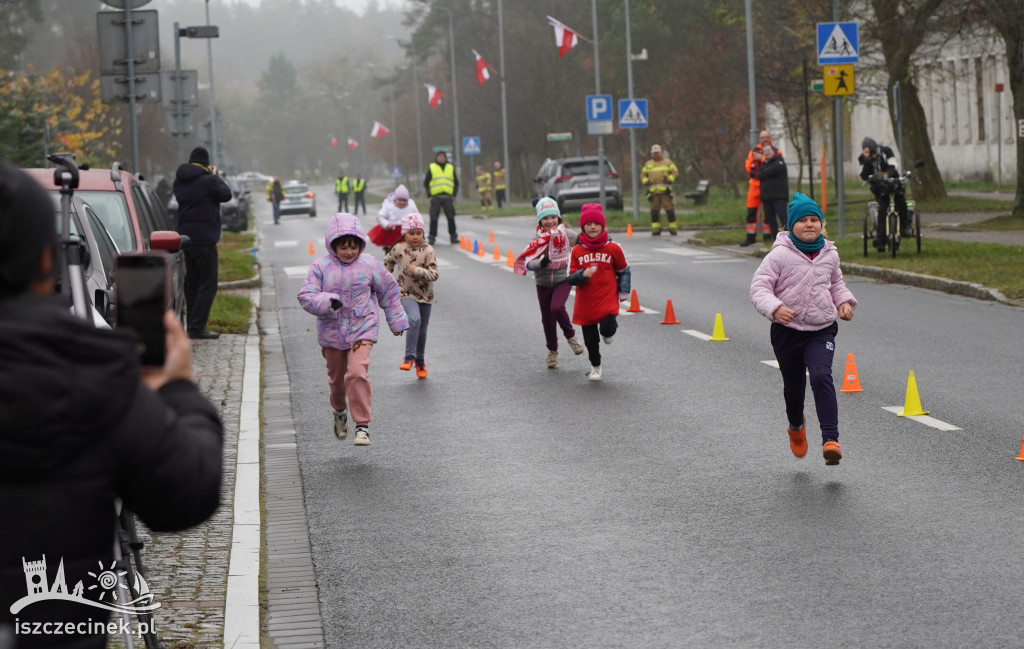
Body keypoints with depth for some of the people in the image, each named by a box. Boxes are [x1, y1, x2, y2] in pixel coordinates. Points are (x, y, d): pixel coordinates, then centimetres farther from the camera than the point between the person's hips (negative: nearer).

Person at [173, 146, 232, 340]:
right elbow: (226, 195, -7)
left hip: (185, 237, 8)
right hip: (204, 238, -8)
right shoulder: (207, 180, -15)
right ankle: (197, 327, -11)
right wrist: (216, 176, 6)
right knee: (208, 284, -5)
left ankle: (192, 324, 16)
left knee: (192, 282, 15)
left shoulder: (179, 182, 8)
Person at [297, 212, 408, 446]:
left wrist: (396, 321, 18)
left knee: (357, 373, -21)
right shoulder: (321, 267, -6)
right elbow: (306, 296, -11)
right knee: (336, 377, 17)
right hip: (332, 332, 2)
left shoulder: (369, 264, -3)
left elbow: (389, 290, 11)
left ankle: (362, 425, -16)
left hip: (362, 330, -2)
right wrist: (327, 302, -32)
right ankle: (339, 411, 49)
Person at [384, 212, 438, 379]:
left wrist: (417, 270, -27)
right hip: (406, 293, -2)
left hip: (425, 295, 2)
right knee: (415, 320, -28)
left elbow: (433, 275, -15)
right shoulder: (399, 249, -5)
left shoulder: (427, 251, -9)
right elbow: (388, 261, 16)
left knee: (422, 329, 11)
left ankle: (420, 360, 33)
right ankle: (409, 356, -21)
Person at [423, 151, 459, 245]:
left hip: (448, 197, 2)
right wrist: (429, 195, -2)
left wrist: (454, 194, 6)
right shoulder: (431, 168, 8)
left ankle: (453, 237, 8)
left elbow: (456, 183, 17)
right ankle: (431, 237, 1)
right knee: (433, 218, -4)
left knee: (451, 218, 1)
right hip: (435, 197, -2)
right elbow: (426, 183, 8)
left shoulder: (451, 168, 14)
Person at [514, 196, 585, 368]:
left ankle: (571, 336, -1)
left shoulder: (568, 235, -7)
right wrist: (540, 263, -37)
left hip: (563, 280, -1)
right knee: (547, 318, 9)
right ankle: (552, 351, 29)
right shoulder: (538, 239, -10)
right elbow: (528, 263, -19)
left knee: (557, 307, -26)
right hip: (543, 283, 1)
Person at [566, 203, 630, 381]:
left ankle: (608, 331, 15)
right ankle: (595, 366, 36)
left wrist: (623, 292, 7)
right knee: (590, 339, 9)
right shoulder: (577, 251, -2)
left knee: (607, 328, -24)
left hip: (608, 299, -2)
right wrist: (583, 275, -23)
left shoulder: (613, 248, -3)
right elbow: (571, 278, -3)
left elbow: (623, 271, 11)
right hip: (585, 303, 2)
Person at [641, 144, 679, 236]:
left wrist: (670, 179, -11)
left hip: (665, 190, -3)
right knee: (654, 210, 1)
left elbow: (675, 172, 6)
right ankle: (656, 229, 6)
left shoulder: (667, 162, 10)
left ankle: (673, 228, 1)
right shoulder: (648, 164, 17)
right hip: (653, 191, 3)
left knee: (669, 209, -5)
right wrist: (646, 181, 0)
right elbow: (643, 174, 19)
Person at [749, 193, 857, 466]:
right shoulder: (780, 255, -11)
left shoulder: (829, 254, 3)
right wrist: (774, 308, -32)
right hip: (787, 330, -1)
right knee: (793, 385, 15)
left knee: (821, 376, -23)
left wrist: (845, 302, 5)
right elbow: (759, 287, -13)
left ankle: (830, 439, -29)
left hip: (822, 330, 1)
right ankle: (796, 426, 48)